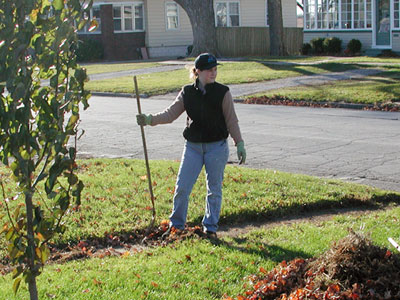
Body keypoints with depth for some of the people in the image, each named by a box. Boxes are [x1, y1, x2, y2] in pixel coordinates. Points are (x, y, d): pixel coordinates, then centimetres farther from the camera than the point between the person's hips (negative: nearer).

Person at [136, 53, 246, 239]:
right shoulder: (187, 93, 2)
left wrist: (239, 144, -3)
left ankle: (210, 227, 21)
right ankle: (176, 225, 16)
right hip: (192, 147, 2)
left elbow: (231, 121, 0)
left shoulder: (223, 93, -3)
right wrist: (150, 119, -13)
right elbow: (171, 113, 1)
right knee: (182, 187, 0)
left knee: (214, 189, 6)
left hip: (217, 147, -2)